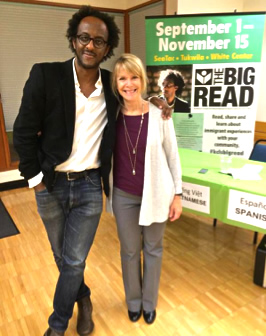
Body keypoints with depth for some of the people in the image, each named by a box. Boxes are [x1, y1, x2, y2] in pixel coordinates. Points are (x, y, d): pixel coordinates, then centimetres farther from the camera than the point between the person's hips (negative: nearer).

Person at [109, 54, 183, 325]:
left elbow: (172, 156, -3)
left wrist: (177, 194, -2)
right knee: (129, 251, 17)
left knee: (153, 249, 16)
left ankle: (149, 302, 41)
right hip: (123, 196, 2)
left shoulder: (159, 114, -10)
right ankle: (133, 301, 43)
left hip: (156, 194, -1)